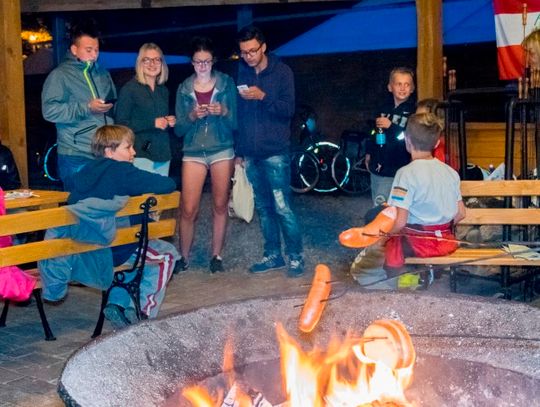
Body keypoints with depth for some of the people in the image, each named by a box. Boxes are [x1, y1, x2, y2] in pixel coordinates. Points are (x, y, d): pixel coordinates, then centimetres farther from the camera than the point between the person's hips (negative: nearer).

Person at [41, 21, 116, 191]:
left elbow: (115, 104, 27)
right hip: (77, 157, -5)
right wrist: (87, 108, -17)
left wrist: (110, 107, 4)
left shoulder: (103, 74, 17)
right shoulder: (60, 75, -3)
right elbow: (50, 110, -14)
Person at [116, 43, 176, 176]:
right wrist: (153, 123, -14)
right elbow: (120, 124, -9)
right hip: (140, 155, -6)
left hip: (163, 156, 6)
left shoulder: (163, 90, 16)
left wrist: (171, 122, 5)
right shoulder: (129, 89, -2)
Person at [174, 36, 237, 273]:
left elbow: (236, 122, 3)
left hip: (222, 150, 0)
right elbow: (179, 129, 5)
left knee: (220, 206, 3)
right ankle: (183, 257, 9)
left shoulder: (226, 83, 4)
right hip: (193, 151, 0)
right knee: (188, 210, -6)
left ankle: (216, 255, 15)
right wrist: (192, 116, -14)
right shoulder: (184, 89, 7)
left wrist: (223, 112, -17)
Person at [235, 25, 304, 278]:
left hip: (275, 152, -5)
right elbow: (238, 114, 15)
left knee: (282, 207, -8)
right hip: (250, 154, 5)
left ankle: (295, 257, 1)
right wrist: (239, 151, 14)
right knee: (263, 208, 10)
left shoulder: (281, 72, -2)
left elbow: (289, 109, -9)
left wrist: (263, 96, -24)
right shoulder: (241, 74, 11)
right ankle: (273, 256, 19)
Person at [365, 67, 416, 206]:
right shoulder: (385, 108, 10)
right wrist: (368, 153, 22)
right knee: (376, 208, 15)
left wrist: (391, 126, -23)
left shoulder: (414, 111, -9)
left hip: (396, 172, -6)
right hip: (377, 168, 6)